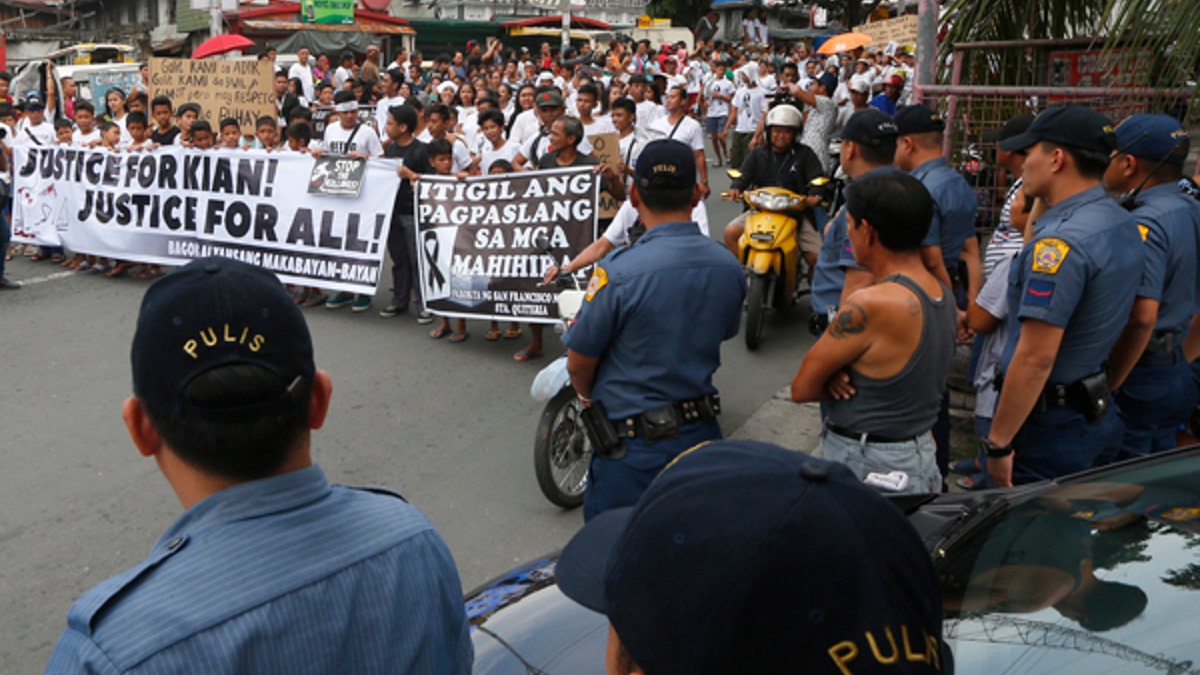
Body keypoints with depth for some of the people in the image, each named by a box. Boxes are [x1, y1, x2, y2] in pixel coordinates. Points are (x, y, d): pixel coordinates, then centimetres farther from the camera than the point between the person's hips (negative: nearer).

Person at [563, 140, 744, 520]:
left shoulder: (619, 272, -22)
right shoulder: (729, 267, -5)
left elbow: (579, 363, -12)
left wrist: (588, 395, 10)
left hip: (633, 449, -5)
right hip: (702, 432, 5)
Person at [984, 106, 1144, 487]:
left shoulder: (1060, 240, -24)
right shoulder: (1122, 223, 7)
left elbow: (1035, 357, -26)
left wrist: (998, 442, -22)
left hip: (1047, 424, -9)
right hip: (1095, 411, 9)